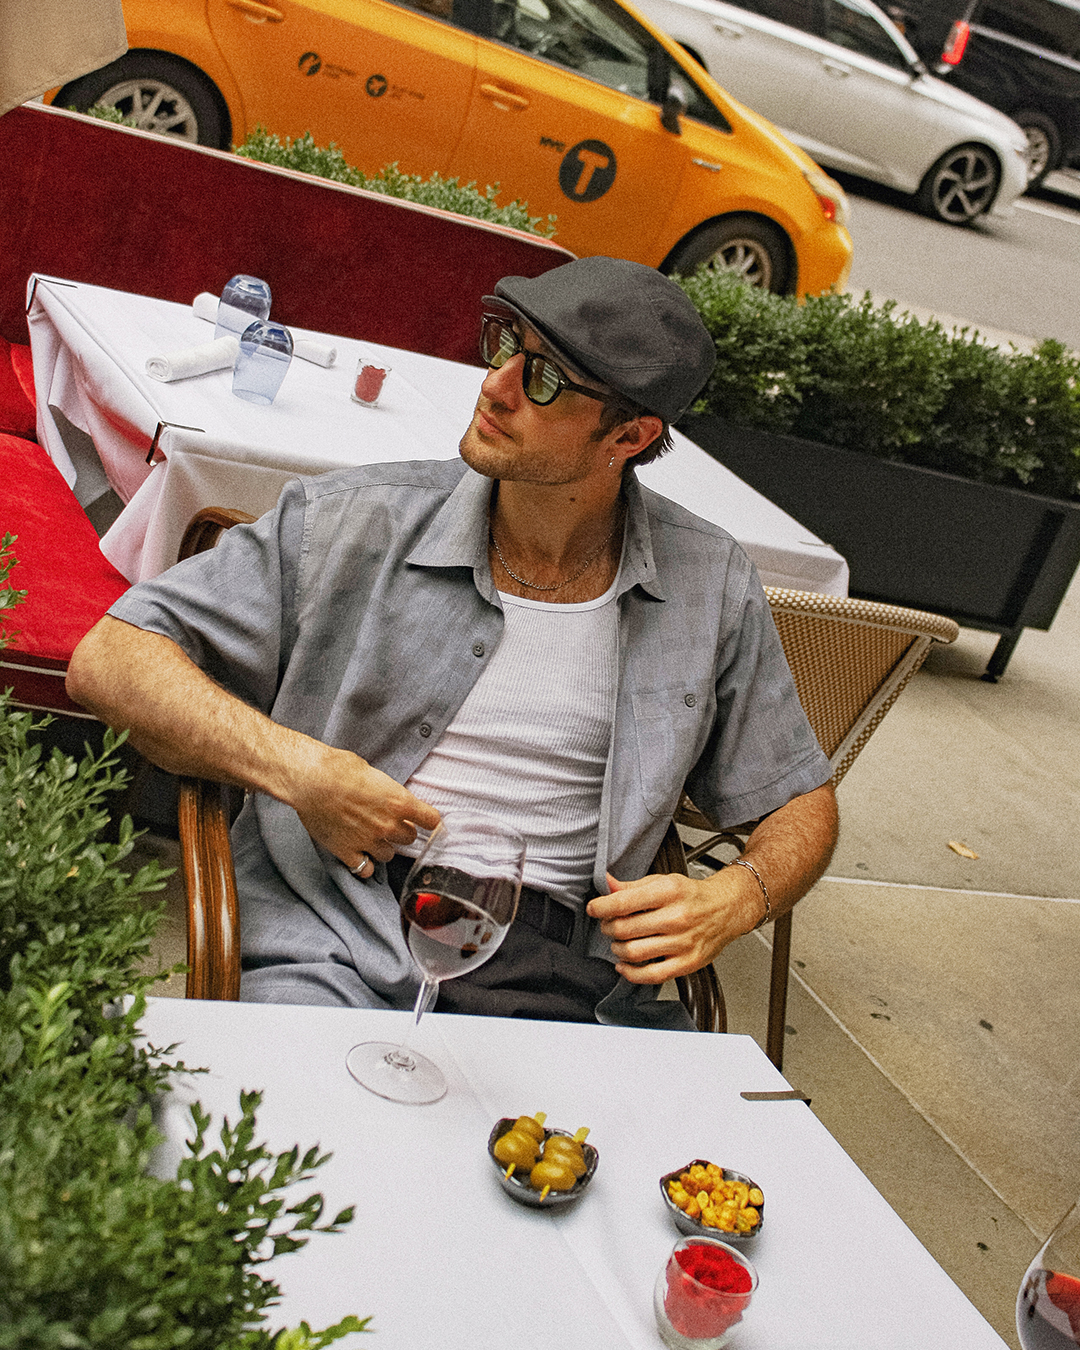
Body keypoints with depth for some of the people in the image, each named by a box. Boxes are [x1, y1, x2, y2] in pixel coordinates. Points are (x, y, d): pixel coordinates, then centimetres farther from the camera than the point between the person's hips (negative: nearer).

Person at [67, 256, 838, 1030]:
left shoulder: (711, 585, 5)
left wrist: (729, 904, -6)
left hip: (568, 984, 3)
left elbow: (802, 803, 16)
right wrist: (298, 768, -12)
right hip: (336, 957, -2)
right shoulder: (354, 523, 0)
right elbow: (109, 659, 1)